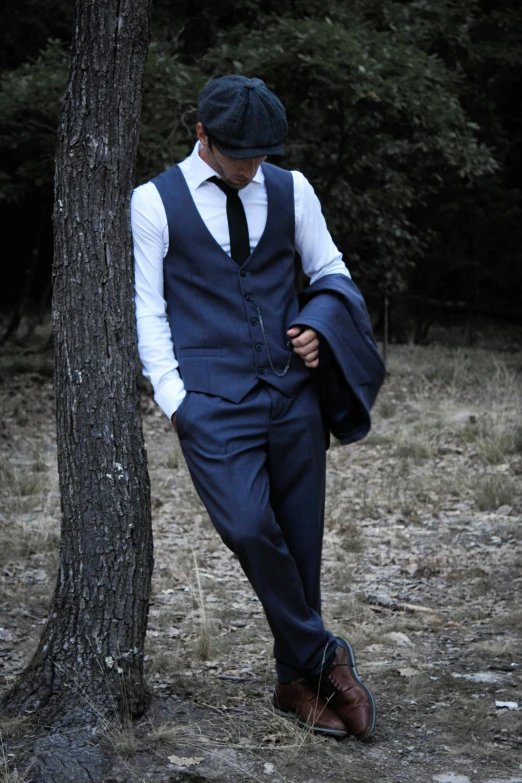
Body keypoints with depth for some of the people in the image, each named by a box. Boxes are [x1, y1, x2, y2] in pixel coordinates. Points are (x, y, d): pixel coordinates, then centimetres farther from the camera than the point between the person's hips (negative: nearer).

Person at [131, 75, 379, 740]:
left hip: (292, 392, 3)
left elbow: (331, 272, 21)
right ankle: (323, 657, -1)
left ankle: (297, 681, 21)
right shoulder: (154, 202, 3)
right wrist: (173, 396, -7)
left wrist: (320, 328, 1)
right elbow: (147, 310, 2)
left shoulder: (290, 190, 11)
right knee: (249, 528, -20)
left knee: (302, 542, 5)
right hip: (212, 399, -3)